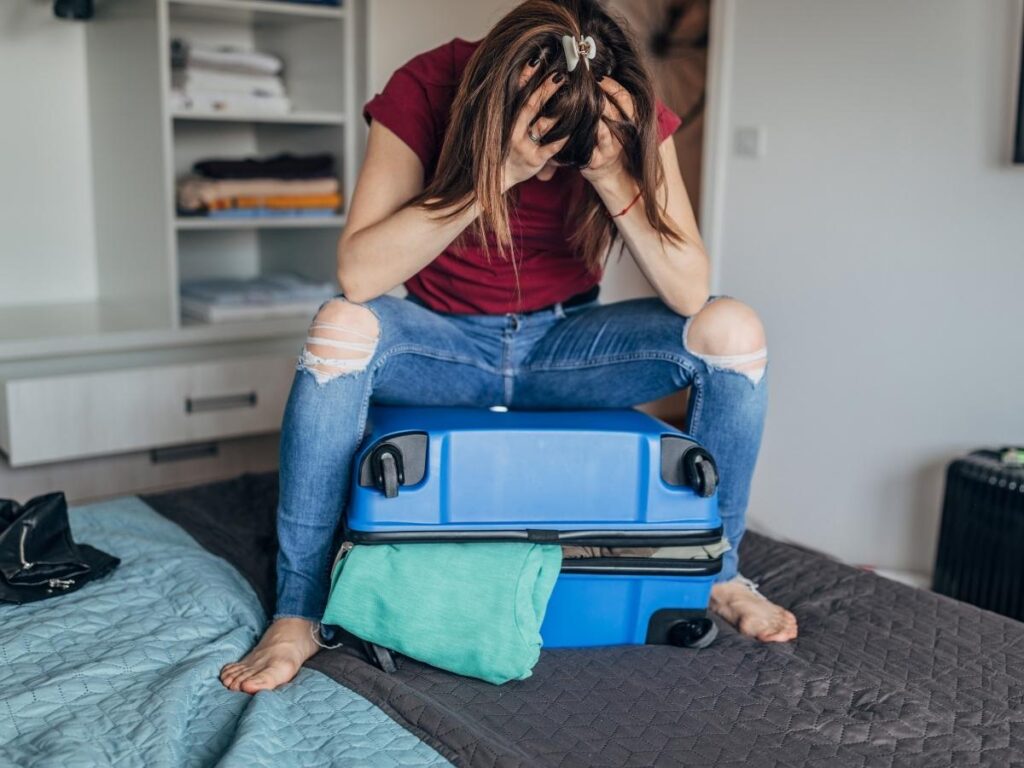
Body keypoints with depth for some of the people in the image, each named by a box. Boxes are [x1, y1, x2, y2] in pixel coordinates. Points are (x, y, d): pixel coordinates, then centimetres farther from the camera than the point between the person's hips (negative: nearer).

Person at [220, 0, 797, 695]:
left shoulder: (631, 115, -14)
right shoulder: (426, 89, -18)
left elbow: (689, 294, -19)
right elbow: (358, 273, -27)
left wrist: (611, 175, -33)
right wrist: (498, 174, -35)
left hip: (564, 342, 2)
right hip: (447, 341, -1)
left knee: (734, 330, -20)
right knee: (340, 329, -33)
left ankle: (717, 571, 2)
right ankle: (298, 615, -18)